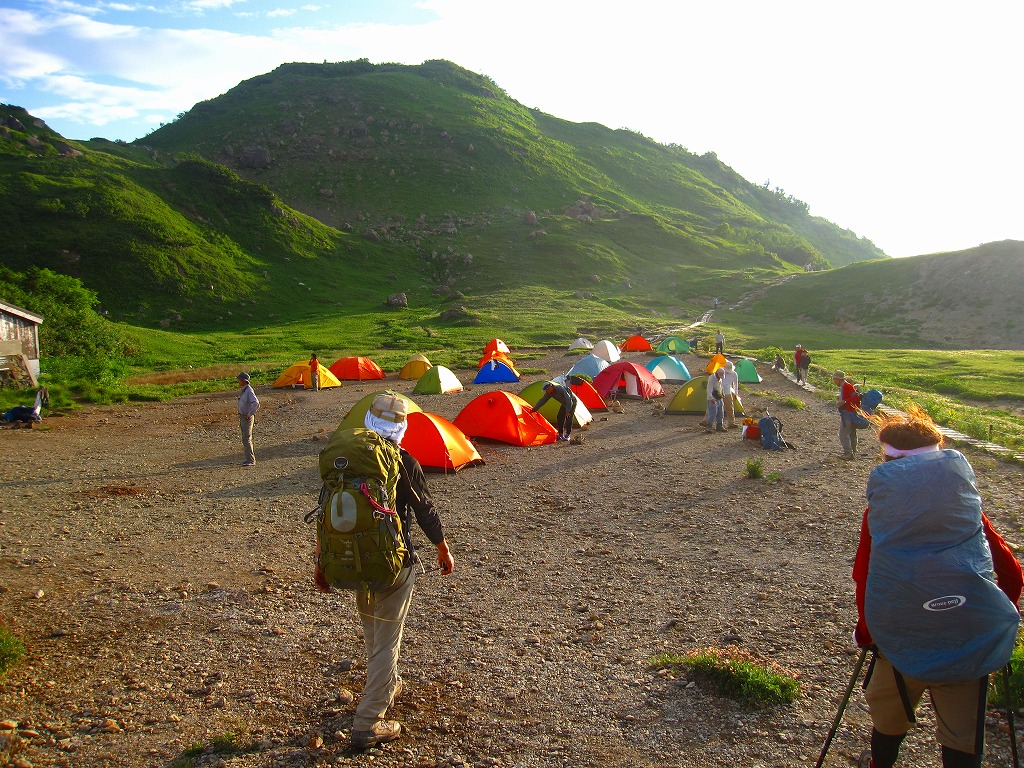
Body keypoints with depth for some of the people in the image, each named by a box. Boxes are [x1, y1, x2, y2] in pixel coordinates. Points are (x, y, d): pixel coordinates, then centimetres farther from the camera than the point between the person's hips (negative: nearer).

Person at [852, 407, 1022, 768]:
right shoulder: (966, 501, 4)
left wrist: (866, 631, 12)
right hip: (970, 640, 1)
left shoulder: (879, 509, 0)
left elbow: (864, 576, -1)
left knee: (888, 715, 24)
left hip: (901, 641, -1)